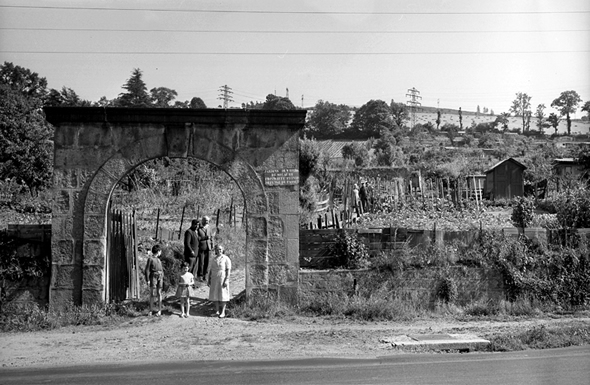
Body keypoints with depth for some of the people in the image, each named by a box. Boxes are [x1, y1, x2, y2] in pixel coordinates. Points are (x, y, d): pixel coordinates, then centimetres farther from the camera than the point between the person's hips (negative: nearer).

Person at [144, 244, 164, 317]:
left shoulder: (158, 260, 15)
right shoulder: (150, 259, -5)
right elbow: (147, 270, -8)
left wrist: (162, 278, 14)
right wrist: (147, 280, -13)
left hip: (160, 277, 5)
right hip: (153, 277, -5)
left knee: (159, 293, 5)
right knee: (152, 294, -3)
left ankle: (159, 310, 8)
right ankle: (151, 310, 6)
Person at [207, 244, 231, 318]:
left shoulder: (226, 259, -5)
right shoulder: (214, 259, 12)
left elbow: (228, 270, -10)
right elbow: (210, 270, 13)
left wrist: (226, 280, -17)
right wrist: (208, 280, 7)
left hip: (222, 279, -5)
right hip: (214, 279, 5)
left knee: (222, 295, -3)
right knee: (215, 295, 5)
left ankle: (223, 312, 2)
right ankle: (217, 311, 14)